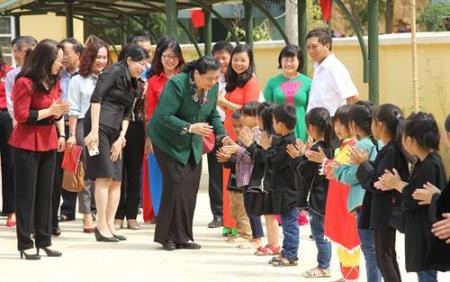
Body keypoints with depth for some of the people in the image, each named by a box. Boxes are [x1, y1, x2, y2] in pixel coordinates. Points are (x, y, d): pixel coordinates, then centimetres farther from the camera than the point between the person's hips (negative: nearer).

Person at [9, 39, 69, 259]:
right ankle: (25, 244, 0)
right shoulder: (25, 82, -15)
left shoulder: (54, 82, 10)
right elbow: (21, 115, -18)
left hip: (48, 143, 8)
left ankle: (43, 242, 15)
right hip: (27, 144, -7)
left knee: (45, 194, 10)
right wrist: (50, 111, -18)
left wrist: (59, 113, -4)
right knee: (26, 194, -2)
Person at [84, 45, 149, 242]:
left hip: (115, 131, 8)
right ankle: (101, 226, -9)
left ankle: (110, 224, 9)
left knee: (116, 180, 5)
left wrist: (121, 138, 4)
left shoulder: (133, 84, 19)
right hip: (100, 125, -8)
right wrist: (94, 130, -19)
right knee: (104, 177, -11)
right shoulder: (113, 72, -5)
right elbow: (96, 98, -13)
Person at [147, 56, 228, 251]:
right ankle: (169, 237, -5)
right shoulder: (177, 84, -26)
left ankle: (184, 237, 10)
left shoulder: (213, 87, -7)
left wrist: (222, 135, -10)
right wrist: (190, 128, -35)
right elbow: (164, 116, -28)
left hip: (193, 144, 6)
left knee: (191, 187, 2)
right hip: (168, 142, -6)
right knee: (176, 183, -13)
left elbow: (213, 115, 6)